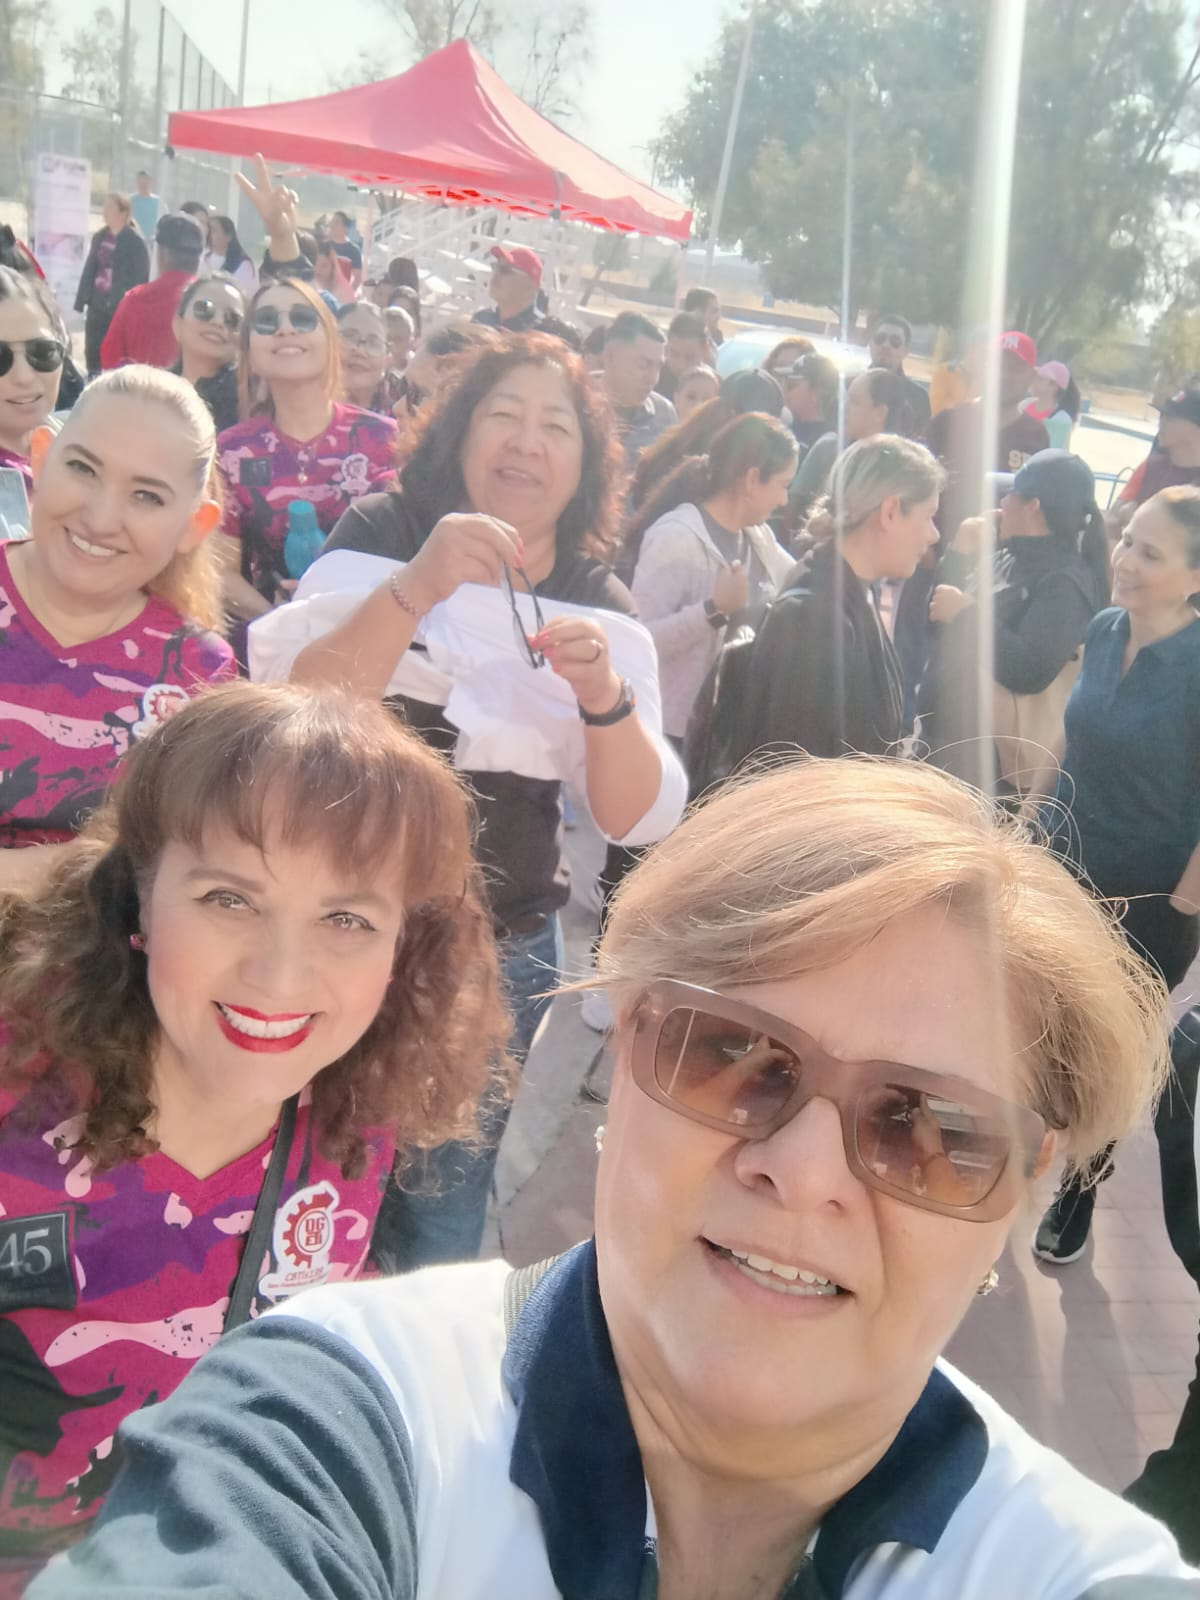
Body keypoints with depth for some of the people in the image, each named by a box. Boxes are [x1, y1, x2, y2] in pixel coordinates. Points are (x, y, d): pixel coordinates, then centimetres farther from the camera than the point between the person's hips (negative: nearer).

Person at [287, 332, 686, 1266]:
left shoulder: (598, 603, 0)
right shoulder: (380, 534, -5)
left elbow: (641, 822, -10)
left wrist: (604, 692, -29)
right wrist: (414, 589, -35)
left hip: (506, 947, 2)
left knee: (442, 1228, 11)